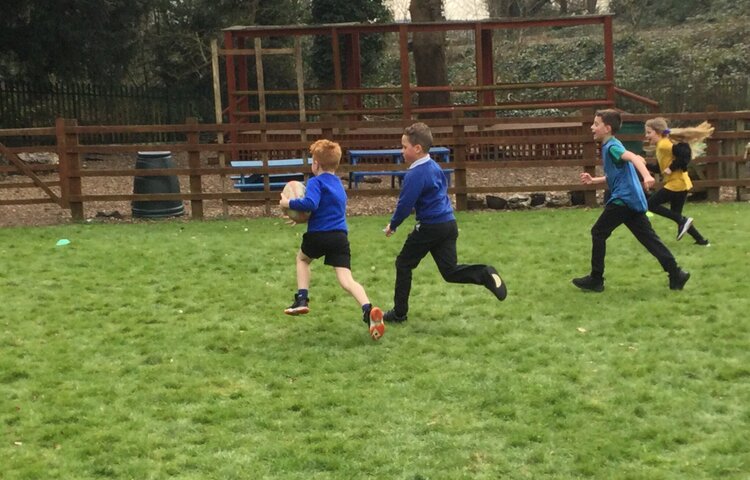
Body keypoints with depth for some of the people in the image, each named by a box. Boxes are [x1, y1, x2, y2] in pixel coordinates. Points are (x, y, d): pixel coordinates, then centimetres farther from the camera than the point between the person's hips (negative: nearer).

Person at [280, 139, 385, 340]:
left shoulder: (316, 182, -2)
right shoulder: (338, 184, 24)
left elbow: (310, 203, -20)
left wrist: (290, 203, -6)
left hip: (318, 235, -5)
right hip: (340, 236, 5)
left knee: (302, 258, 28)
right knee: (346, 279, -6)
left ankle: (302, 299, 19)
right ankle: (368, 309, -31)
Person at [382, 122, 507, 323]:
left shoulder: (415, 175, -17)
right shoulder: (434, 167, 11)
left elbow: (405, 204, -15)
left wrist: (392, 225, 1)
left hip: (430, 227, -8)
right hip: (449, 223, 8)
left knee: (404, 264, 8)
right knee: (450, 271, 7)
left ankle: (399, 312, 14)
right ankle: (485, 275, -16)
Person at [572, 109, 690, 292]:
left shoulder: (612, 146, -9)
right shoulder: (610, 146, 21)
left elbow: (633, 157, -29)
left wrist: (646, 176, -45)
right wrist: (594, 180, 27)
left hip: (623, 199, -10)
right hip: (634, 200, 10)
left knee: (598, 233, 0)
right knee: (648, 237, 7)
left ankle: (596, 279, 4)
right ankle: (676, 274, 3)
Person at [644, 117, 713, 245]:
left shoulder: (664, 144, -15)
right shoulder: (661, 146, 15)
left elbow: (685, 153, -26)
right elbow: (660, 168, 20)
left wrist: (672, 168, -21)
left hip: (676, 183, -10)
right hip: (681, 183, 10)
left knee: (651, 204, -5)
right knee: (676, 215, 16)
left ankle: (682, 220, -8)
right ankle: (701, 240, 17)